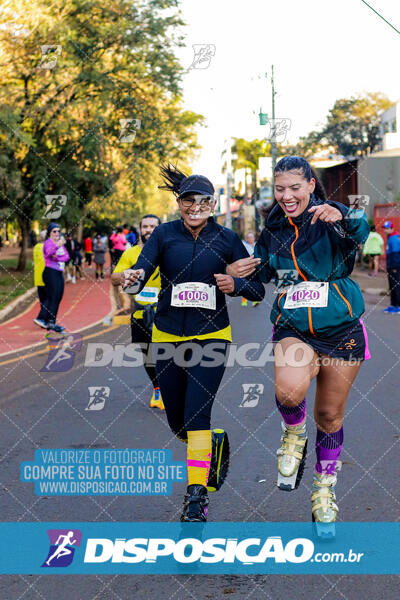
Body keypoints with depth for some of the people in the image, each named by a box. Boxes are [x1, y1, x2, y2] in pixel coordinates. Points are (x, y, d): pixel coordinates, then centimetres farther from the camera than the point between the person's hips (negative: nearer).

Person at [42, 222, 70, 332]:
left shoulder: (60, 243, 15)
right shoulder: (48, 243, -8)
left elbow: (67, 256, 4)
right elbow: (48, 253, -31)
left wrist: (57, 257, -15)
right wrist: (57, 246, -49)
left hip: (59, 273, 8)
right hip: (50, 273, -8)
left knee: (57, 298, 9)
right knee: (53, 297, -13)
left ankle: (49, 322, 16)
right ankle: (51, 322, -12)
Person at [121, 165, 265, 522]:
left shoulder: (226, 239, -1)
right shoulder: (165, 234, -1)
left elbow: (258, 290, 1)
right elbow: (142, 269, -16)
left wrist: (235, 285, -20)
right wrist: (134, 276, -39)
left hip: (211, 335, -2)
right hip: (168, 336, 2)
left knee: (196, 414, -15)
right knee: (177, 422, 11)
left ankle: (197, 495, -7)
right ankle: (216, 443, 43)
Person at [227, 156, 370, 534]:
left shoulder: (331, 218, -9)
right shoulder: (274, 230, 4)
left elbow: (361, 232, -32)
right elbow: (261, 273, 18)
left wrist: (344, 218, -55)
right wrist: (237, 274, -5)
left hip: (341, 330, -1)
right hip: (293, 328, 2)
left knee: (329, 417, 9)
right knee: (290, 390, -31)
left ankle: (325, 489, 34)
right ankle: (294, 433, 4)